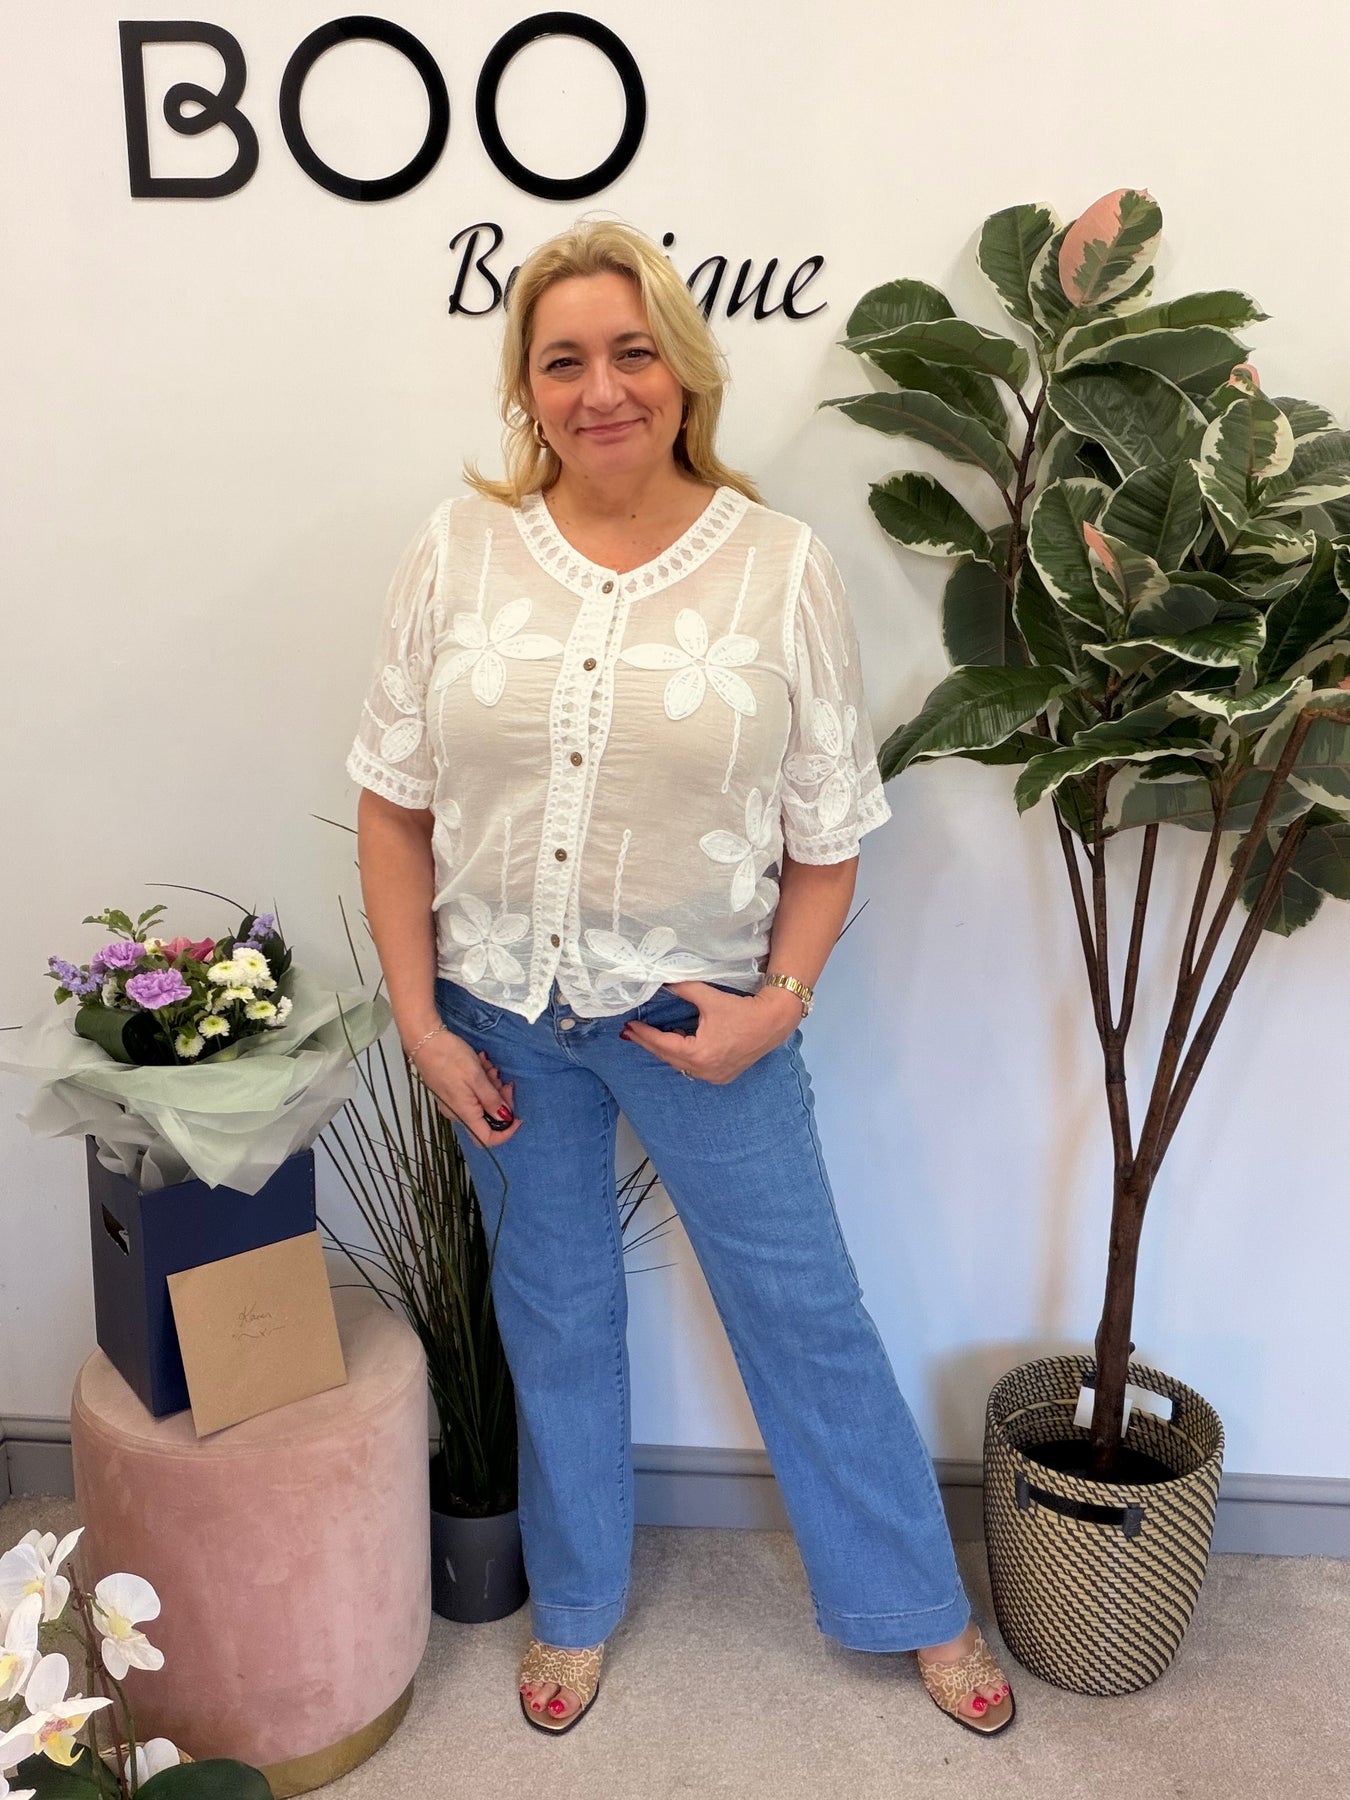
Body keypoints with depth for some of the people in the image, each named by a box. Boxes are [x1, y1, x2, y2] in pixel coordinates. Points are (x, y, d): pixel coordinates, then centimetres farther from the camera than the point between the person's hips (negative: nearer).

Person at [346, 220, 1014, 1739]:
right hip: (503, 1014, 2)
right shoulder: (458, 550, -4)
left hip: (700, 1014, -1)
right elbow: (396, 803, -1)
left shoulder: (780, 567, -8)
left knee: (804, 1311, 11)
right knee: (553, 1317, 19)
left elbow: (825, 832, -3)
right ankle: (574, 1607, 43)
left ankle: (919, 1608, 35)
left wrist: (777, 1002, -13)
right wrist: (419, 1019, -4)